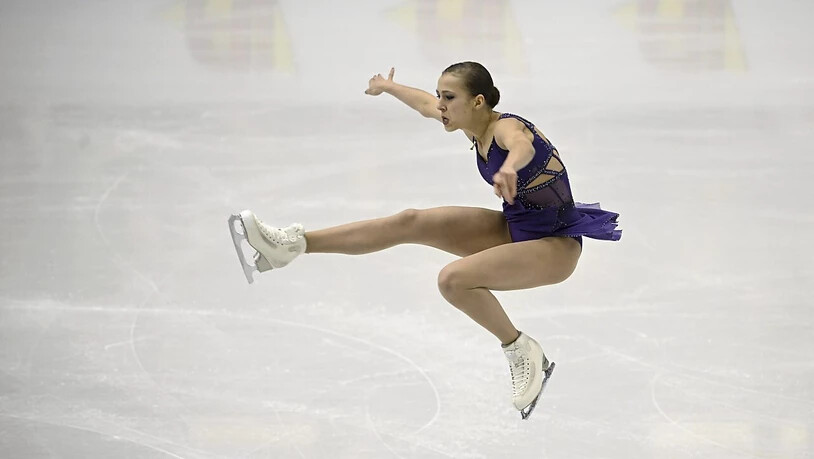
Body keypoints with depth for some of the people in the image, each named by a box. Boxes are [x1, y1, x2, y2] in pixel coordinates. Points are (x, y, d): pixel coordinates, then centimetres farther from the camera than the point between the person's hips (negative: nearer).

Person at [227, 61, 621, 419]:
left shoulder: (505, 127, -25)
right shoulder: (474, 124, -1)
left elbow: (522, 146, -52)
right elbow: (425, 103, 21)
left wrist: (509, 168, -76)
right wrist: (387, 87, 41)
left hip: (555, 245, -8)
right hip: (514, 228, 8)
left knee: (454, 280, -29)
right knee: (411, 222, -3)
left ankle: (522, 353, -11)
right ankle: (293, 244, -5)